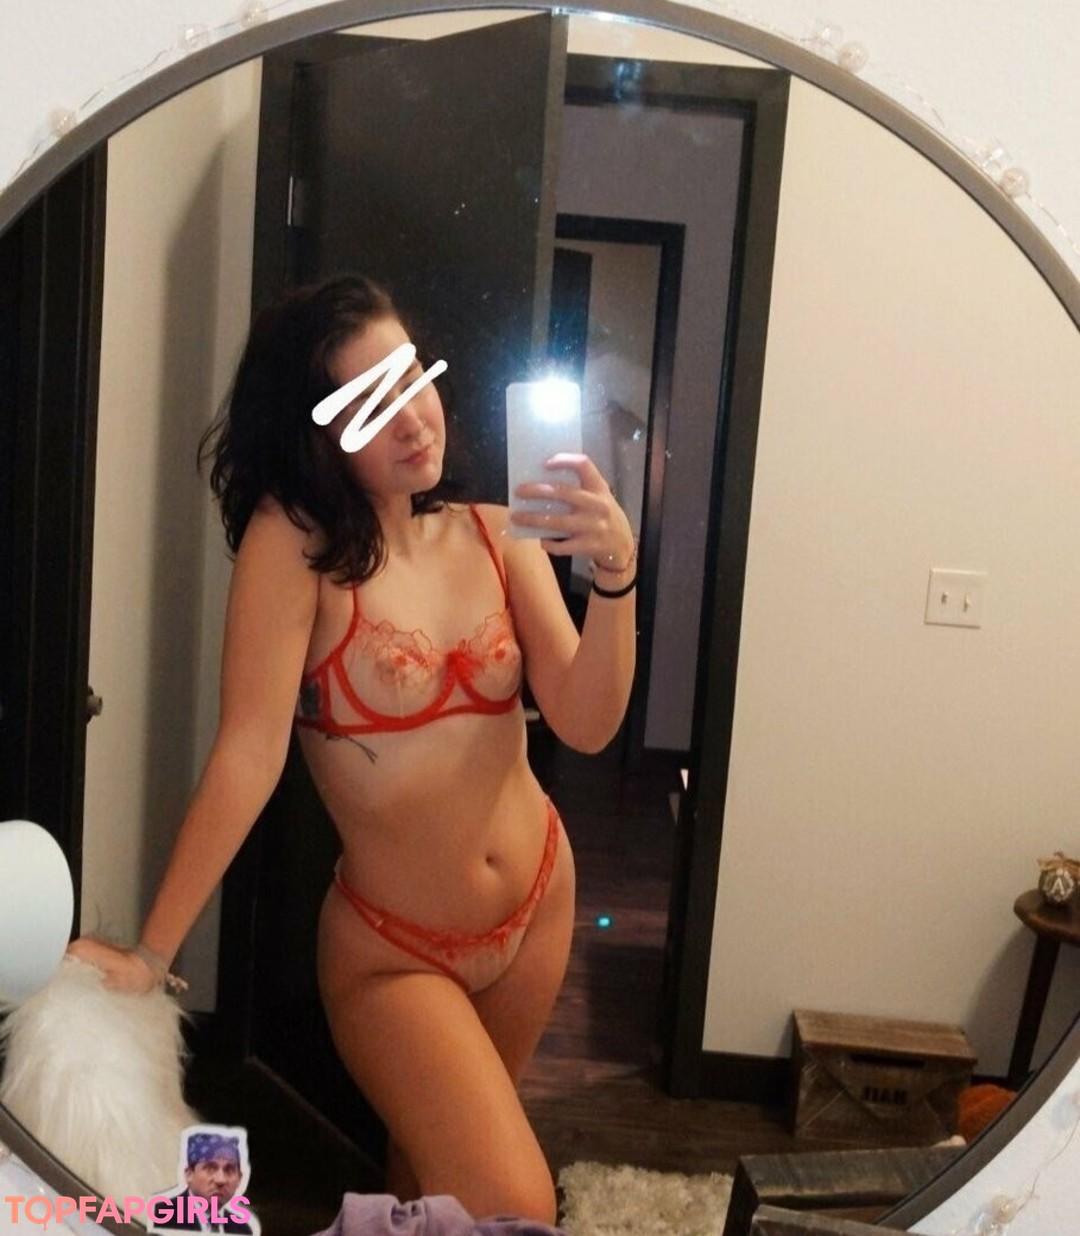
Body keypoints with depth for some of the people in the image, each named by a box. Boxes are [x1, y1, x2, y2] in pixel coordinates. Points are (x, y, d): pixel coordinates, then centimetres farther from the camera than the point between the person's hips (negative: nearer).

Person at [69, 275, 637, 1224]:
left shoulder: (499, 536, -5)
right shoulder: (293, 538, -18)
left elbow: (585, 724, -12)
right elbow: (250, 751, -21)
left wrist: (615, 572, -26)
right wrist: (150, 952, -23)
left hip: (537, 902, 5)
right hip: (390, 950, -4)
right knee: (514, 1207, -8)